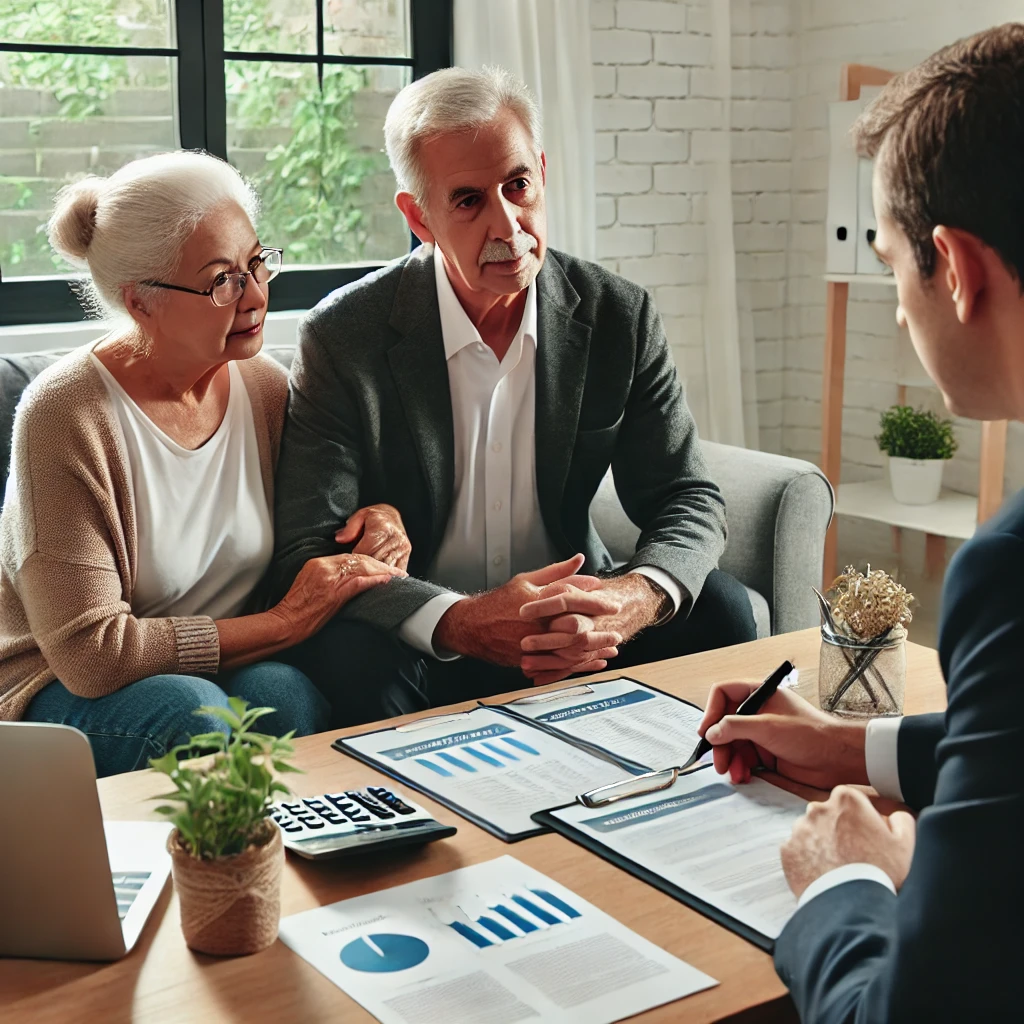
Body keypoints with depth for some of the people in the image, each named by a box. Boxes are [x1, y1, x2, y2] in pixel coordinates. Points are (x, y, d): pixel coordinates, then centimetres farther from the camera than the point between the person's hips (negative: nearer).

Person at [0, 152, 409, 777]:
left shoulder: (264, 385, 1)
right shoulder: (67, 414, -19)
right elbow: (90, 652, -21)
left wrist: (375, 515, -7)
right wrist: (285, 624, -18)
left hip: (228, 668, 4)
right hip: (62, 693, -4)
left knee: (284, 692, -30)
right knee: (195, 711, -35)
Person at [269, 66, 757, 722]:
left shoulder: (620, 317, -4)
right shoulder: (344, 338, -12)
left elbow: (690, 501, 0)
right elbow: (311, 555, -16)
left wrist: (637, 597, -26)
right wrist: (461, 623, -35)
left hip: (572, 629, 4)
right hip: (419, 643, -3)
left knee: (719, 609, -19)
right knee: (355, 662, -34)